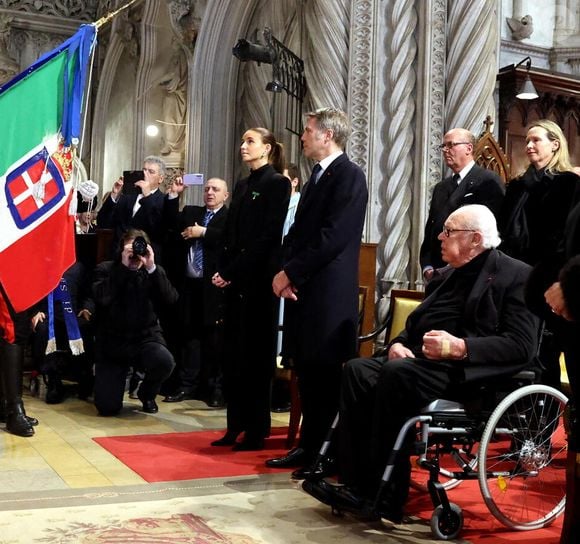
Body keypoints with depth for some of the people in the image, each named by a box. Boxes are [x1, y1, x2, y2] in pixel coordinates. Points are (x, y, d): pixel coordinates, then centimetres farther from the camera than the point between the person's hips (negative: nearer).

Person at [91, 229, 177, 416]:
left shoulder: (154, 272, 5)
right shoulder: (105, 269, 0)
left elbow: (170, 299, -13)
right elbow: (101, 298, -19)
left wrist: (152, 268, -20)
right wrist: (123, 266, -19)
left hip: (145, 338, 1)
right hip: (112, 342, -1)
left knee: (165, 361, -34)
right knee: (107, 407, -11)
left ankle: (147, 394, 2)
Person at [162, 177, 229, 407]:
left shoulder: (231, 217, 1)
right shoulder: (191, 212, 18)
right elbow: (172, 223, 5)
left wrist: (203, 232, -16)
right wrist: (173, 195, -3)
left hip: (214, 285, -5)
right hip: (189, 283, 5)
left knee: (214, 337, 0)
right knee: (188, 334, 9)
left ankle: (215, 388, 9)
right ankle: (187, 384, 17)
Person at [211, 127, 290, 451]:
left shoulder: (277, 183, -5)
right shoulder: (243, 185, 17)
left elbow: (268, 236, -14)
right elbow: (232, 234, 16)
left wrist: (231, 271, -15)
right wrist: (223, 270, 0)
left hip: (259, 278, -7)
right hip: (236, 278, 7)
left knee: (255, 352, -2)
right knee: (234, 353, 7)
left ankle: (257, 430, 6)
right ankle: (236, 426, 15)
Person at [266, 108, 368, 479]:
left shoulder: (349, 175, -10)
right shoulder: (318, 176, 19)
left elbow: (333, 237, -19)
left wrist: (291, 272, -14)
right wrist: (287, 272, 2)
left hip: (329, 294, -9)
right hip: (304, 290, 9)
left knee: (328, 375, -1)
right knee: (307, 372, 13)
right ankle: (309, 448, 23)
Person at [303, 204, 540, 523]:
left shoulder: (516, 276, -3)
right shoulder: (451, 274, 22)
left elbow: (522, 346, -13)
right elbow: (417, 322, 23)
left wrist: (460, 347, -24)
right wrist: (399, 343, 0)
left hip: (470, 373, -8)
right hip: (422, 362, 8)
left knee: (397, 375, -32)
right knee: (356, 371, -16)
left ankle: (386, 499, -24)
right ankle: (357, 487, -19)